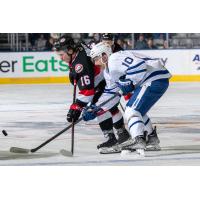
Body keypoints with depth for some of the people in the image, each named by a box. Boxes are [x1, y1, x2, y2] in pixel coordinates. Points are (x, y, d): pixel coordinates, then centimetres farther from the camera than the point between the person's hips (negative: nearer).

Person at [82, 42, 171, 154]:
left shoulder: (115, 59, -14)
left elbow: (139, 65, -26)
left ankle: (139, 141, -28)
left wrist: (129, 82, -17)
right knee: (137, 110, 24)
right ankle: (152, 141, 31)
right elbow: (111, 93, 25)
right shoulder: (109, 71, 21)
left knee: (132, 110, -15)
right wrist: (95, 110, 21)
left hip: (156, 80, -11)